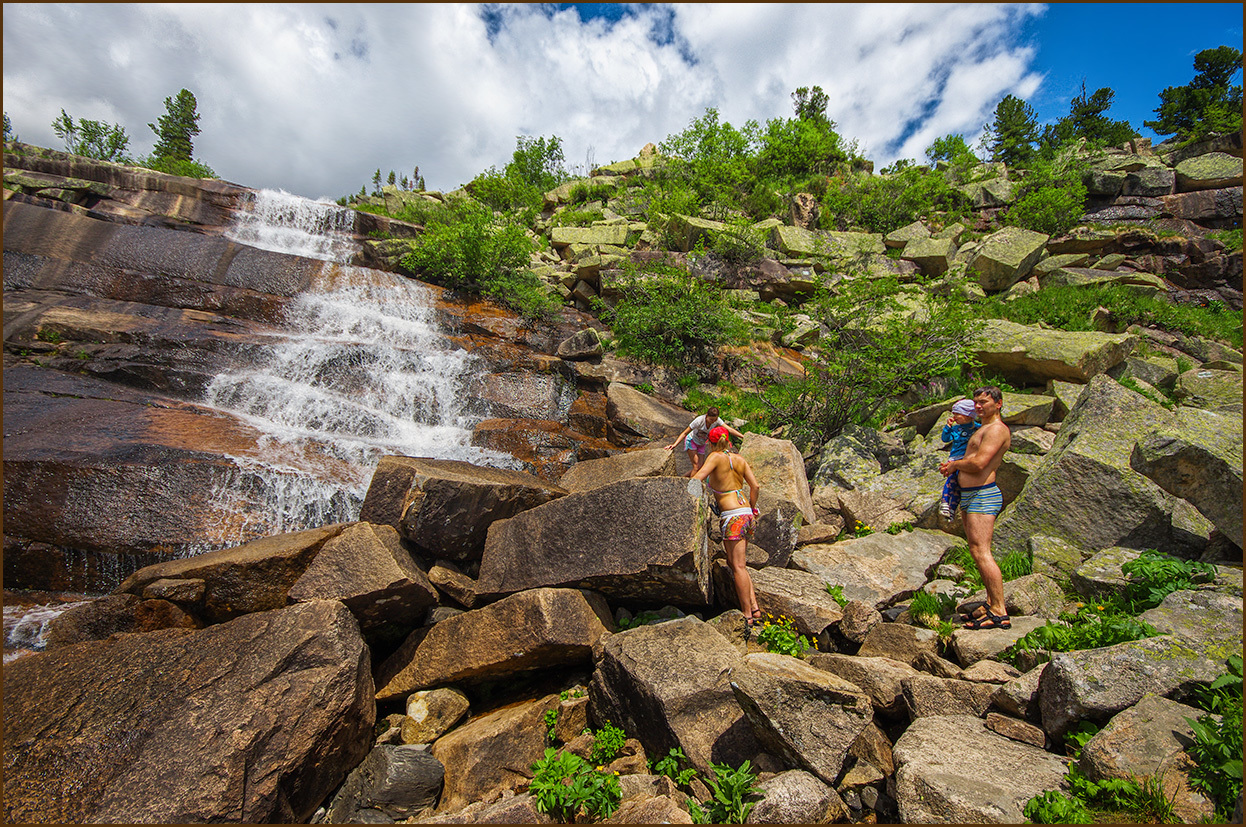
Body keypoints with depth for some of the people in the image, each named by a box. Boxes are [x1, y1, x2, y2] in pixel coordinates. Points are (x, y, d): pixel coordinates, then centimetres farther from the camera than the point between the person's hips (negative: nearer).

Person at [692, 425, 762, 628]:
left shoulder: (715, 457, -5)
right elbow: (755, 486, 9)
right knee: (734, 563, 15)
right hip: (746, 514, 7)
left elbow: (698, 477, -18)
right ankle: (754, 607, 11)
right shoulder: (740, 459, 11)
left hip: (732, 516, -7)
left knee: (738, 566, -5)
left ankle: (747, 615, -3)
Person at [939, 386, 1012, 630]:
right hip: (970, 495, 11)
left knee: (980, 551, -15)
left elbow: (979, 463, -21)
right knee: (978, 552, 12)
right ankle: (991, 604, 19)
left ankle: (1000, 613, -14)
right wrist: (954, 466, 10)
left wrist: (955, 464, -3)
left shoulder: (997, 429, -11)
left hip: (983, 495, -11)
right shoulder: (983, 429, 22)